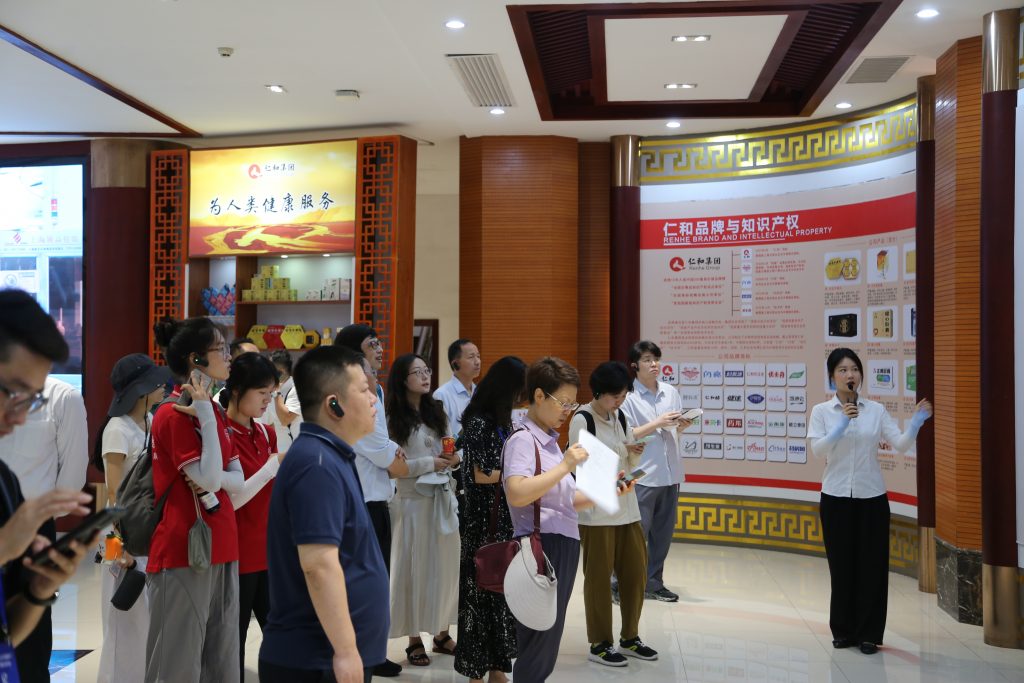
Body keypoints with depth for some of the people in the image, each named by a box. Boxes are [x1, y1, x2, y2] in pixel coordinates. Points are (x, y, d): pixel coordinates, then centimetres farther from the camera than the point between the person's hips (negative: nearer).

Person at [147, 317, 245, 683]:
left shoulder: (215, 411, 12)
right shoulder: (174, 414, -13)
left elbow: (237, 480, 9)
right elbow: (210, 480, -20)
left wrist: (213, 478, -12)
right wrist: (206, 415, -18)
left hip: (220, 548, 8)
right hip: (184, 549, -8)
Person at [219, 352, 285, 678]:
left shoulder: (265, 433, 9)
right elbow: (230, 500, -19)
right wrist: (275, 464, -19)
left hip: (269, 550, 7)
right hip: (238, 554, -7)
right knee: (234, 638, 5)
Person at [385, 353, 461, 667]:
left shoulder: (436, 412, 12)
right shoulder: (394, 419, -7)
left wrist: (454, 459, -4)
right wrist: (429, 463, -15)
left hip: (444, 496, 6)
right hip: (414, 499, -5)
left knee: (446, 563, 8)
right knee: (415, 567, 2)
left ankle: (442, 634, 22)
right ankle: (414, 639, 15)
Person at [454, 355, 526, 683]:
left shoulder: (502, 421, 10)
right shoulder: (478, 423, -14)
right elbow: (482, 475, -18)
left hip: (506, 519, 8)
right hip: (484, 521, -8)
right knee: (482, 589, 2)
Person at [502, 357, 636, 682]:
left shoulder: (550, 440, 15)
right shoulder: (523, 439, -12)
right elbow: (516, 494, -28)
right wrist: (565, 466, -25)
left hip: (564, 546, 9)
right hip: (542, 547, -9)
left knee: (547, 642, 15)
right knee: (538, 644, -1)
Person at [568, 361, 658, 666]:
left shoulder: (620, 418, 10)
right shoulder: (581, 420, -10)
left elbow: (630, 466, 15)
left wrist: (633, 454, -7)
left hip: (626, 507, 7)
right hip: (595, 511, -7)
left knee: (635, 572, 10)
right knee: (599, 577, 3)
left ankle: (629, 638, 25)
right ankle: (599, 644, 15)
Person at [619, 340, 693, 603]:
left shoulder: (671, 392, 9)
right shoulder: (628, 397, -7)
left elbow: (675, 430, 16)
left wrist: (682, 425, -6)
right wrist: (657, 423, -18)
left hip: (670, 474, 6)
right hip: (643, 476, -6)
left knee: (663, 533, 11)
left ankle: (653, 583, 23)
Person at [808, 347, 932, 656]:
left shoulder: (876, 410, 3)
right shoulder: (821, 411, -1)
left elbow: (900, 444, -5)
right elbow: (818, 450, -14)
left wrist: (916, 422, -22)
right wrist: (841, 425, -27)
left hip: (872, 497, 1)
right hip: (836, 497, -1)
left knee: (872, 565, 3)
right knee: (841, 565, 6)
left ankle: (868, 634, 15)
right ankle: (844, 631, 22)